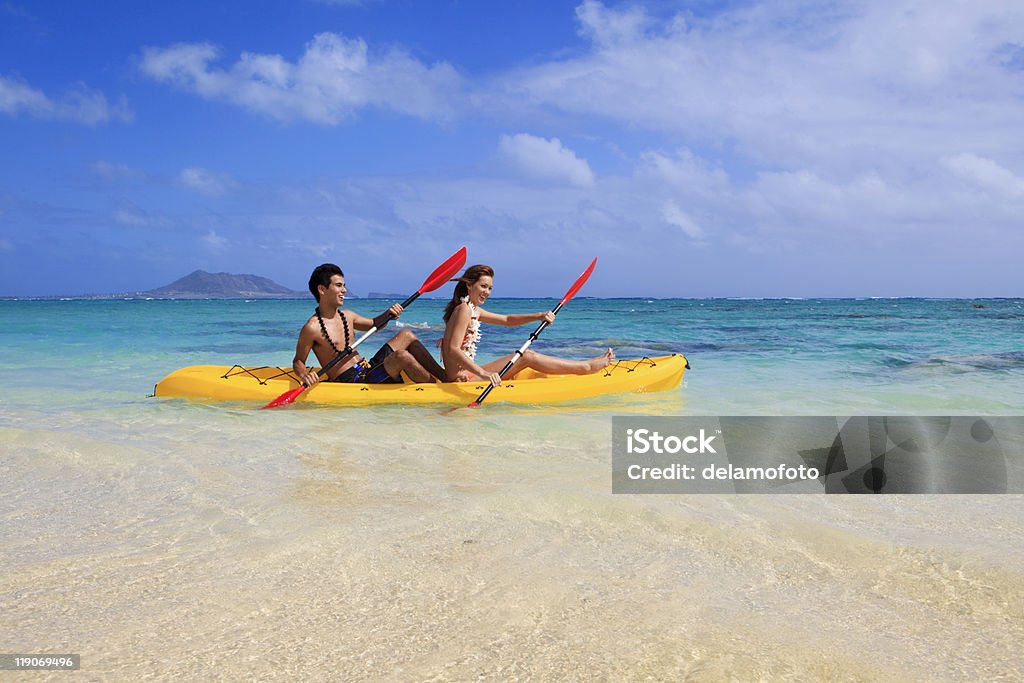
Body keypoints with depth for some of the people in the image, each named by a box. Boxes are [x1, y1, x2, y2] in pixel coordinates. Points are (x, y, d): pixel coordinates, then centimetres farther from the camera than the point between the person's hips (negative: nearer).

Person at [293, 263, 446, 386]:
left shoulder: (347, 316, 12)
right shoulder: (312, 328, -11)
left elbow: (374, 325, 29)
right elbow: (298, 362, -4)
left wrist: (388, 314, 8)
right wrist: (304, 375, -26)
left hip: (369, 369, 9)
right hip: (351, 383, -9)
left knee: (407, 335, 4)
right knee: (402, 356, -27)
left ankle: (445, 376, 2)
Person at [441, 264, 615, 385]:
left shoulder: (473, 310, 16)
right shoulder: (464, 310, -15)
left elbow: (507, 320, 18)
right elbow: (453, 350, -26)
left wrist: (539, 316, 2)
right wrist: (483, 373, -35)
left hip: (466, 375, 10)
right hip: (461, 379, -10)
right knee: (527, 357, -10)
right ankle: (587, 367, -3)